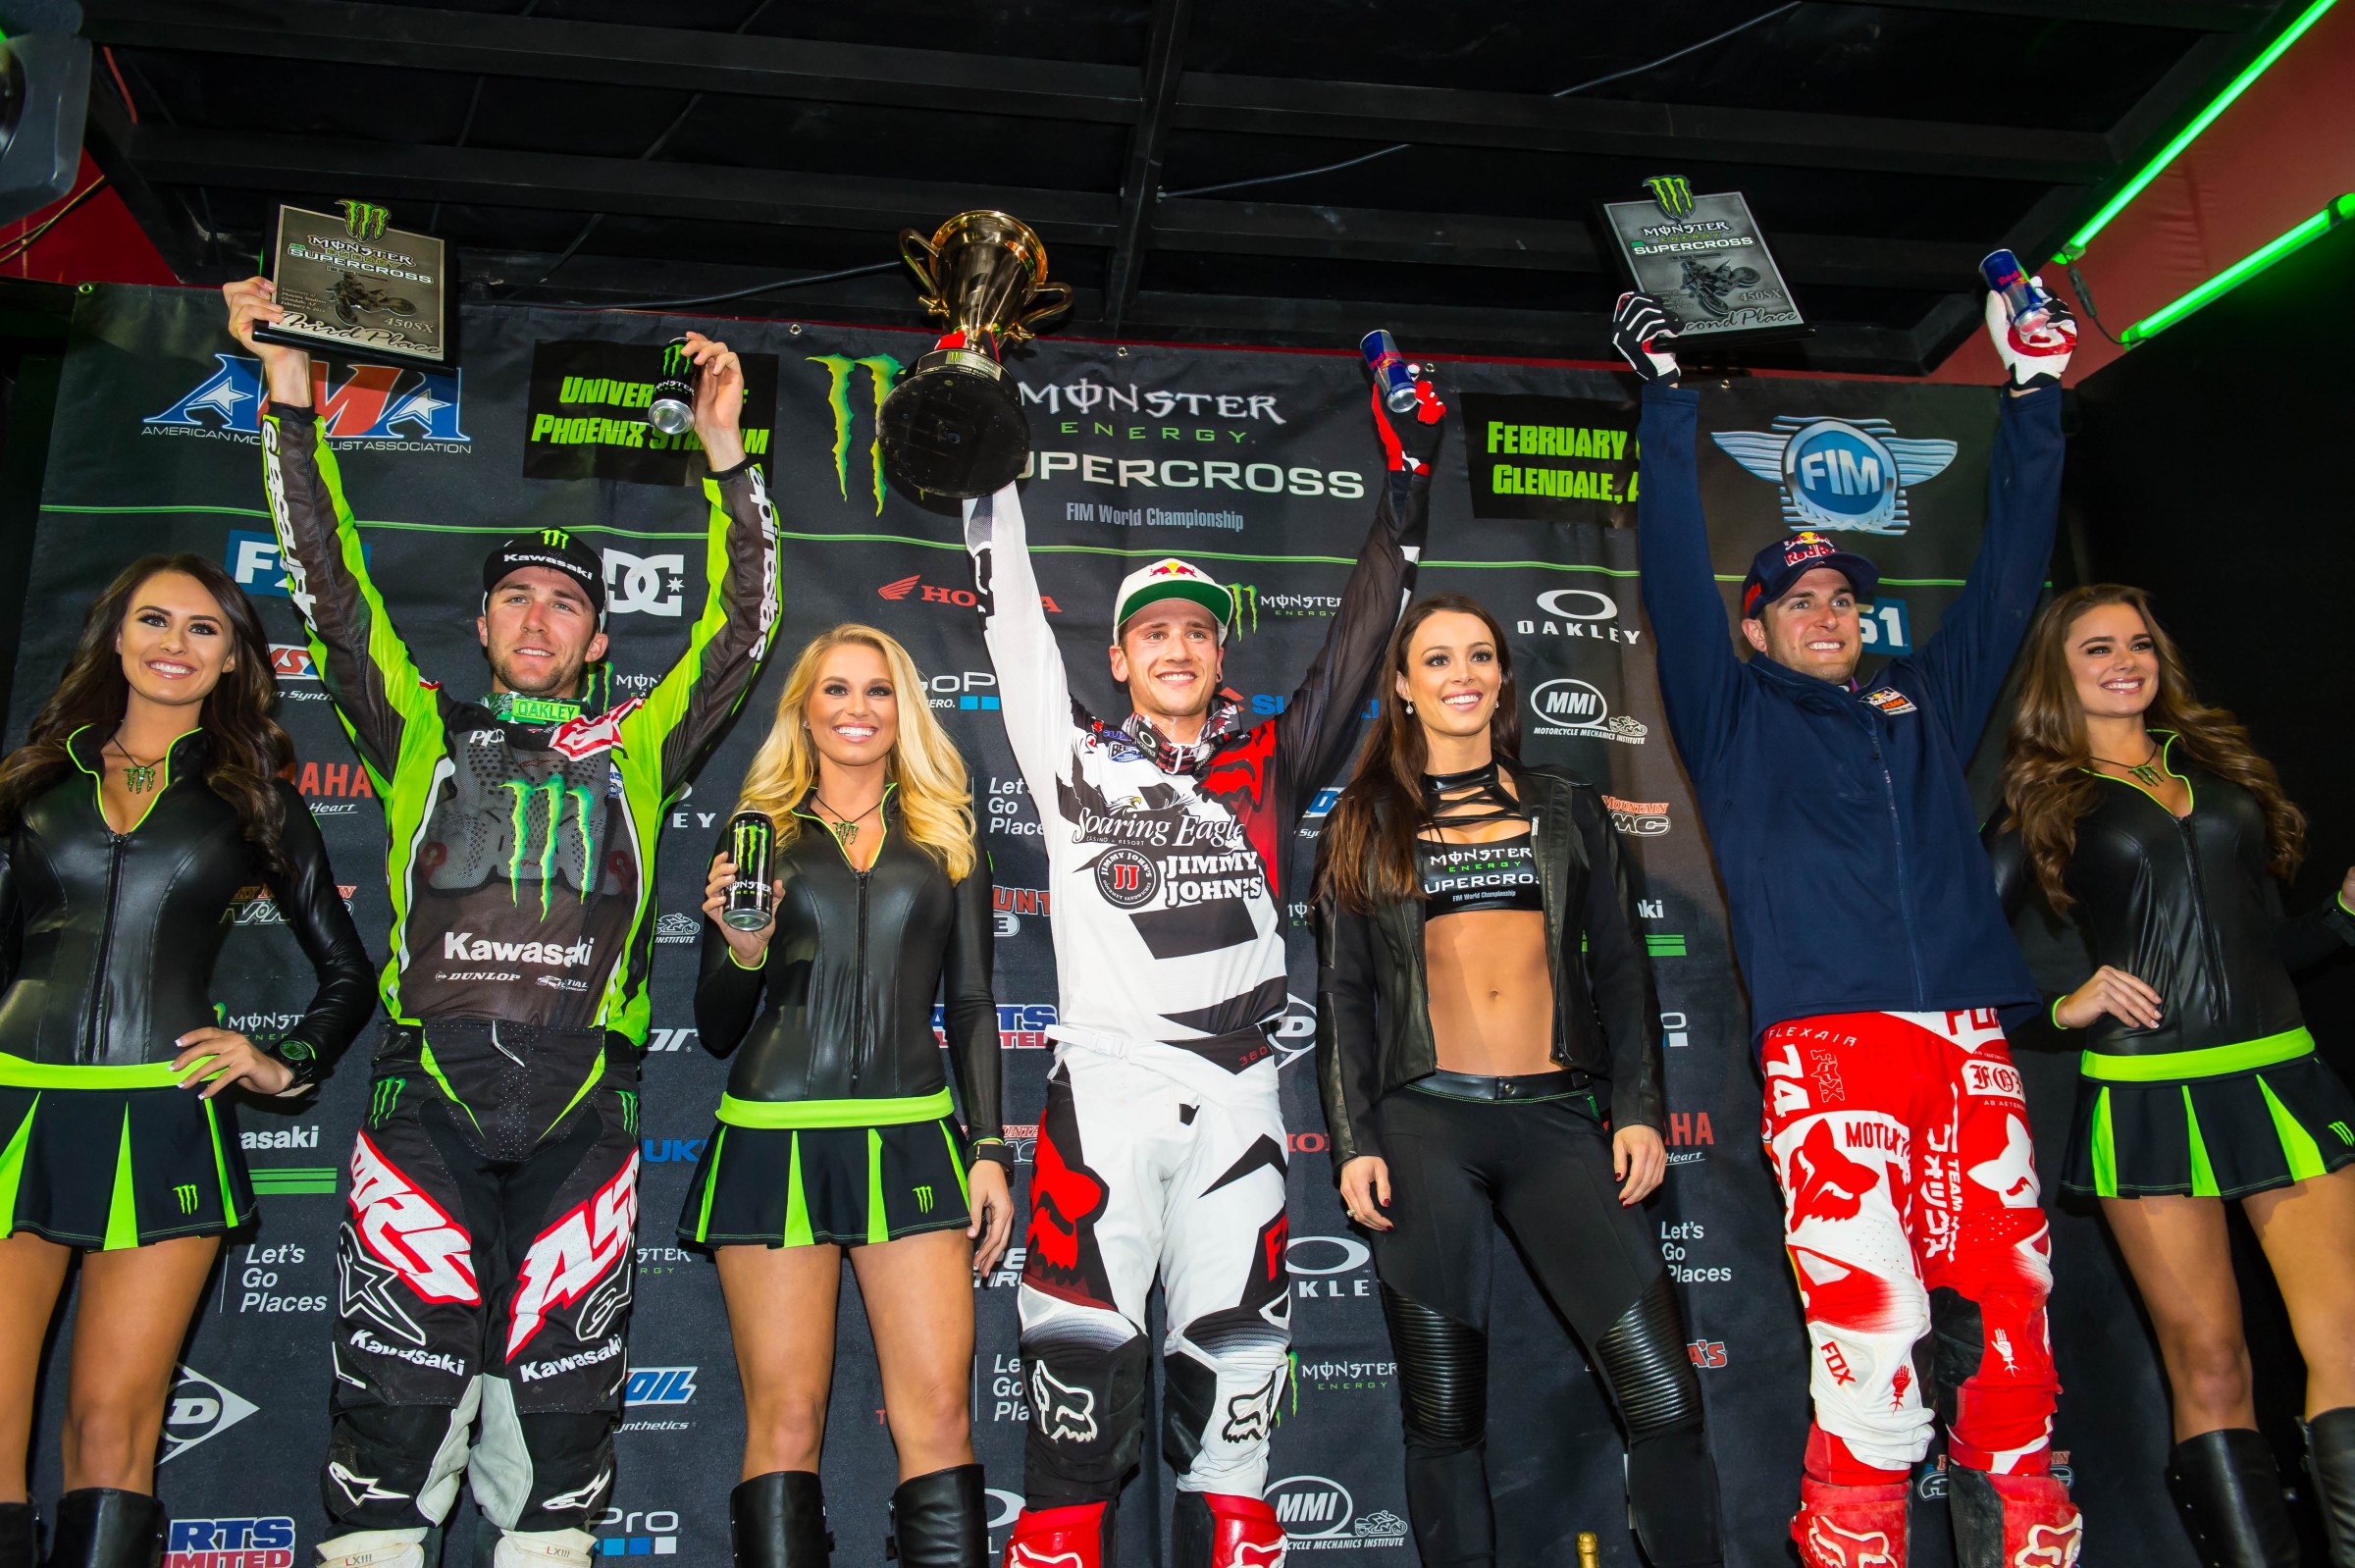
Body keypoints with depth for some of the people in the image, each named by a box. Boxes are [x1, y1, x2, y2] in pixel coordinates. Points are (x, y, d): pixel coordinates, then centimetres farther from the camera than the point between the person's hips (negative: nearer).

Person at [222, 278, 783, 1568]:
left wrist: (726, 459, 5)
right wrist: (290, 406, 4)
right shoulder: (424, 732, 16)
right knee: (399, 1378, -2)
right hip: (428, 1088, 0)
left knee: (558, 1390, 5)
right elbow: (331, 590, 10)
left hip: (582, 1102, 1)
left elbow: (740, 629, 10)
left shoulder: (633, 747, 16)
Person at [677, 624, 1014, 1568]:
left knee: (939, 1413, -4)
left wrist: (988, 1149, 5)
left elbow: (970, 1006, 13)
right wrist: (745, 949, -9)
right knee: (786, 1417, 0)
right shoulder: (760, 834, 11)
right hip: (772, 1135, 0)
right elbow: (716, 1029, 11)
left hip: (910, 1137, 1)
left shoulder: (946, 837, 14)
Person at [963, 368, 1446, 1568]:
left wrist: (1404, 496, 14)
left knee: (1235, 1339, 5)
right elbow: (1013, 619, 10)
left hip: (1237, 1091, 2)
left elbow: (1354, 650, 15)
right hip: (1105, 1079, -2)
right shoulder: (1076, 759, 11)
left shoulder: (1266, 767, 14)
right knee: (1084, 1337, -4)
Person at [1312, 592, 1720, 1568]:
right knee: (1443, 1415, 4)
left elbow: (1620, 968, 13)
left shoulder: (1566, 809, 15)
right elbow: (1342, 993, 7)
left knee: (1665, 1396, -7)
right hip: (1425, 1122, -1)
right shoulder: (1364, 825, 11)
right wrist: (1353, 1142, -2)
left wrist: (1639, 1111, 2)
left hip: (1558, 1120, 1)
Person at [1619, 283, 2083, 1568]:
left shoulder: (1925, 702, 24)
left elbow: (2009, 569, 28)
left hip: (1971, 1050, 4)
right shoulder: (1735, 714, 14)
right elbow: (1675, 567, 8)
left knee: (2010, 1332, 0)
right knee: (1868, 1334, -12)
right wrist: (1665, 399, 7)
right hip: (1829, 1050, -4)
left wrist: (2034, 396, 29)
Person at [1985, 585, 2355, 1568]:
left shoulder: (2220, 767, 17)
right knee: (2210, 1365, 1)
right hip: (2145, 1096, -3)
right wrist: (2061, 1008, -8)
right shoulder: (2042, 806, 6)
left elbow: (2272, 944, 21)